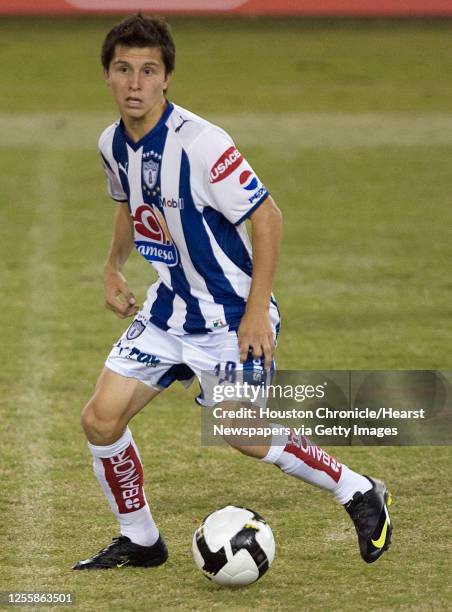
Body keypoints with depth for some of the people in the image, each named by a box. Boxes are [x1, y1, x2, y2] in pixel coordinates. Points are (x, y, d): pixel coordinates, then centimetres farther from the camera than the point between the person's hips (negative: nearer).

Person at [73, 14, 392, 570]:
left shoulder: (199, 143, -25)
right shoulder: (113, 145, -2)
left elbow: (266, 216, -20)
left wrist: (257, 313, -21)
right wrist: (113, 268, 8)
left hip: (229, 316, -7)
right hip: (167, 309, 7)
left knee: (247, 438, -2)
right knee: (101, 419, -2)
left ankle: (360, 495, 20)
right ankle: (139, 541, 18)